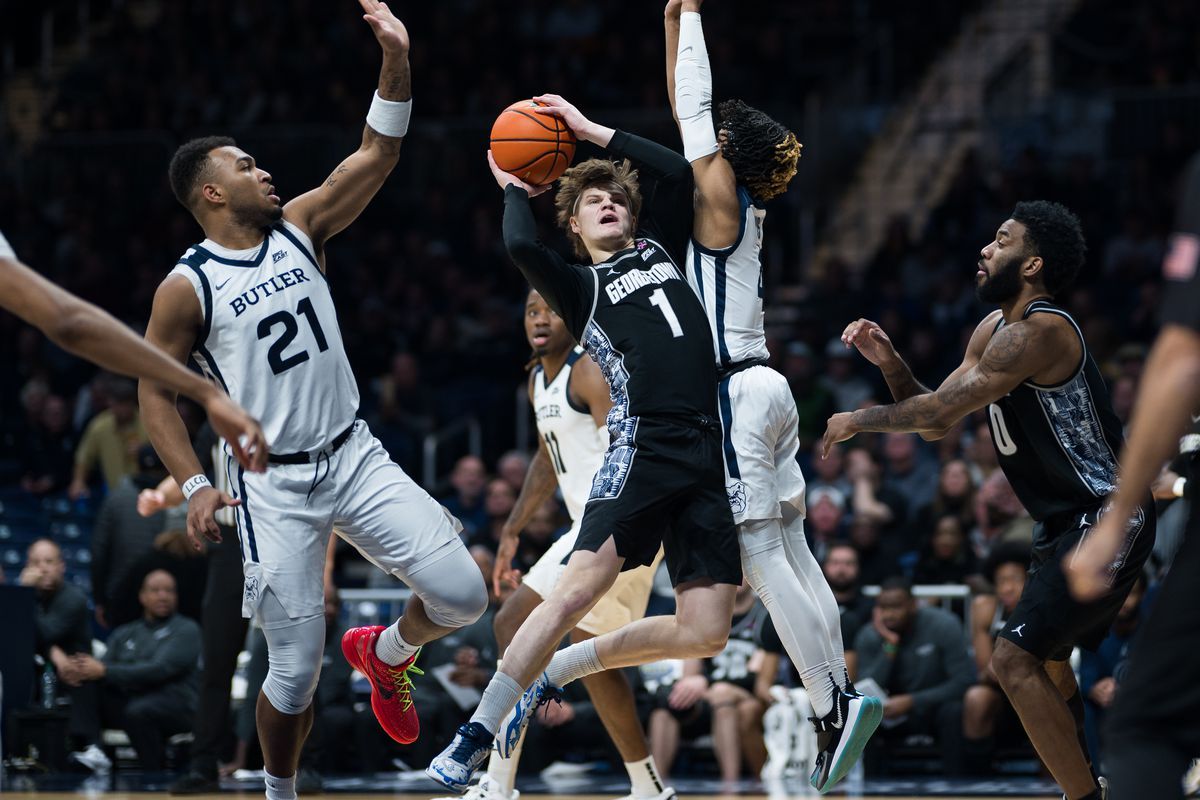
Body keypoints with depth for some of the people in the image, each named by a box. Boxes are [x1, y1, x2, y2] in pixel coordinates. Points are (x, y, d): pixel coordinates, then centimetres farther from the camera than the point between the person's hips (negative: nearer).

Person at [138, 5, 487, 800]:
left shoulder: (299, 228, 6)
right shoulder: (188, 287, -6)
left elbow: (377, 155, 2)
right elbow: (156, 392, -2)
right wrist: (194, 485, -14)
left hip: (356, 457, 4)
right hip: (274, 487, -4)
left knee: (462, 593, -12)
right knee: (297, 670, -4)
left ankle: (386, 653, 21)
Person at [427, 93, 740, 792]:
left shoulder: (660, 249, 27)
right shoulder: (578, 287, 13)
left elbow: (677, 172, 18)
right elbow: (521, 247, -7)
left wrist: (591, 130, 20)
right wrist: (516, 189, 13)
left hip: (711, 455, 4)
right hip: (644, 443, -4)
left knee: (704, 633, -4)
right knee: (578, 590, -19)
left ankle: (553, 672, 14)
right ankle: (477, 738, -11)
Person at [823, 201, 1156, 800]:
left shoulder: (1039, 333, -21)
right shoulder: (993, 329, 11)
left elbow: (940, 410, -22)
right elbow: (936, 422, 13)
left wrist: (859, 421, -8)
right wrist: (889, 363, -2)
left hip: (1105, 521, -11)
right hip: (1067, 525, 11)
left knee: (1016, 660, -16)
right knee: (1047, 660, 22)